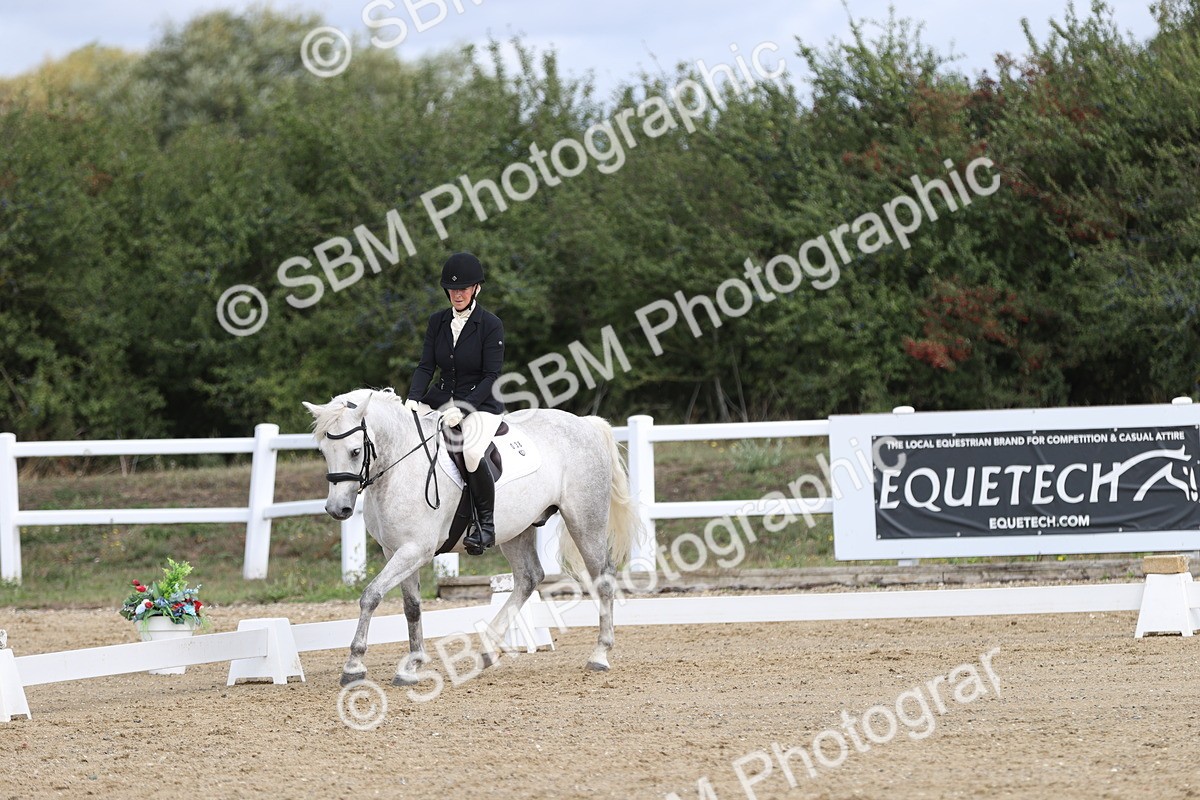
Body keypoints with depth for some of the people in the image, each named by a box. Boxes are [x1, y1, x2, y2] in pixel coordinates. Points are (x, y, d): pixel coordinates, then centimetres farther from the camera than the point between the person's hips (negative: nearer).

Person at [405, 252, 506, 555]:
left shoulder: (491, 325, -8)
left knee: (471, 452, -35)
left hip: (479, 404, -6)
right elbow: (426, 366, 3)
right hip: (440, 399, 6)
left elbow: (491, 376, -12)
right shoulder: (438, 321, 7)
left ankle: (486, 522, -18)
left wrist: (462, 408, -23)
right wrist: (412, 399, -16)